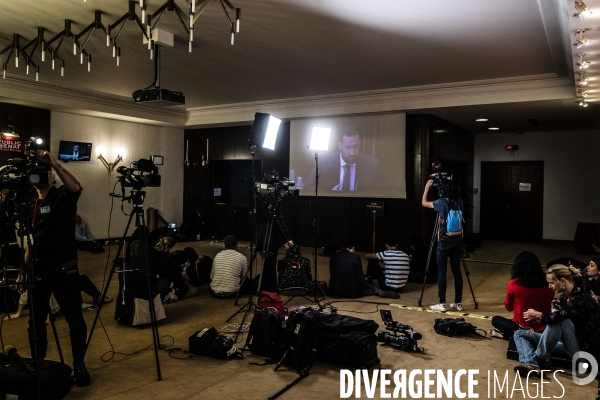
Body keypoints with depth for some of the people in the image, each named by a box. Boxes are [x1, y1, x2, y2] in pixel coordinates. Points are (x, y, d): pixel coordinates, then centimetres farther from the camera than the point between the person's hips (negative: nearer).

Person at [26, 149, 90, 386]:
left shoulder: (62, 196, -5)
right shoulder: (31, 204, 13)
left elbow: (76, 187, -30)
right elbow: (31, 240, 19)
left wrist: (54, 163, -36)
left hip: (64, 270, -6)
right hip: (38, 271, 6)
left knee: (75, 320, 0)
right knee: (36, 322, 12)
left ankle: (79, 366, 14)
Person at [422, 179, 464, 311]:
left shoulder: (442, 203, -11)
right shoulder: (459, 202, 3)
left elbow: (424, 203, 4)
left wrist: (427, 188, 15)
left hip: (444, 241, -5)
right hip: (457, 240, 5)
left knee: (442, 272, 1)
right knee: (457, 271, 9)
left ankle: (442, 303, 2)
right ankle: (458, 303, 14)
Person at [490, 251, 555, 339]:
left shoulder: (514, 284, -14)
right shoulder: (547, 286, -8)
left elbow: (508, 307, 4)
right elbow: (549, 310, 9)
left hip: (522, 330, -3)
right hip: (543, 332, 4)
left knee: (496, 320, 22)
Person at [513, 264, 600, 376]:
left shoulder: (581, 298, -21)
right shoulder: (564, 297, 5)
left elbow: (558, 316, -32)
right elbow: (555, 317, 10)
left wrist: (537, 315, -13)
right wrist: (537, 317, -8)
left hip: (584, 349, -9)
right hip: (566, 342, 9)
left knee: (558, 320, -33)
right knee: (520, 334, -1)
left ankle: (541, 357, -18)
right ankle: (531, 365, -29)